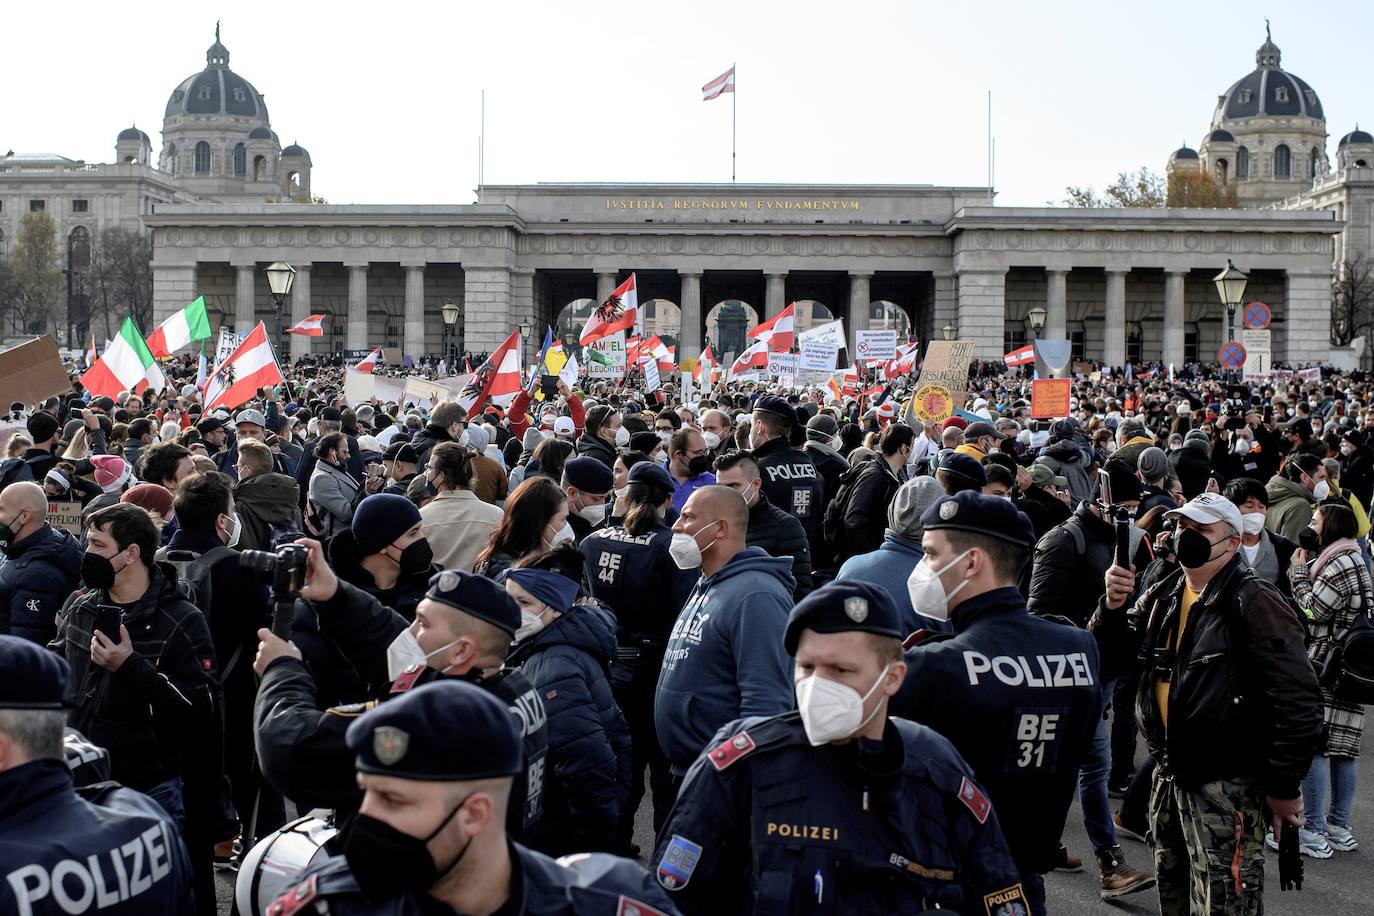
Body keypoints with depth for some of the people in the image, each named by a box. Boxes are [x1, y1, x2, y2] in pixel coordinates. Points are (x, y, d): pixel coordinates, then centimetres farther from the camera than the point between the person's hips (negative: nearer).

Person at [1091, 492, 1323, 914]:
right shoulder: (1164, 595, 9)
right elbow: (1110, 649, 13)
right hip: (1170, 776, 8)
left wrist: (1284, 786, -16)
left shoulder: (1254, 603, -15)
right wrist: (1113, 606, -9)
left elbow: (1299, 700, -18)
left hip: (1226, 785, -8)